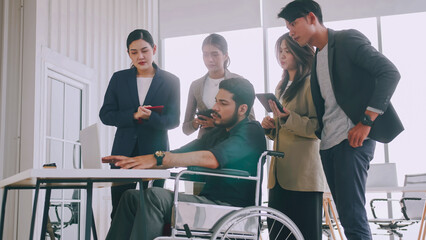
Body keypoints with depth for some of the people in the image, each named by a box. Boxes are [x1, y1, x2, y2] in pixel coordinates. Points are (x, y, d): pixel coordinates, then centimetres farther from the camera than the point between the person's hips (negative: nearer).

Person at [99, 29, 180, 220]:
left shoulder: (170, 81, 4)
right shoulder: (119, 78, 8)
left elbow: (173, 120, -1)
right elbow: (105, 115, 3)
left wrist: (150, 117, -20)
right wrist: (133, 115, -13)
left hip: (155, 153, -1)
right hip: (124, 152, 1)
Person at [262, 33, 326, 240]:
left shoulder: (310, 83, -4)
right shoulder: (282, 87, 22)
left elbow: (318, 128, -13)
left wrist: (288, 118, -23)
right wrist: (270, 126, 8)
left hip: (303, 174, -8)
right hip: (280, 175, 8)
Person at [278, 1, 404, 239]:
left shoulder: (347, 39, -3)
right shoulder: (315, 59, 20)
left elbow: (390, 73, -13)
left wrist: (366, 122, -18)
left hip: (353, 138, -8)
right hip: (328, 143, 8)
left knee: (353, 216, -13)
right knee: (348, 216, 7)